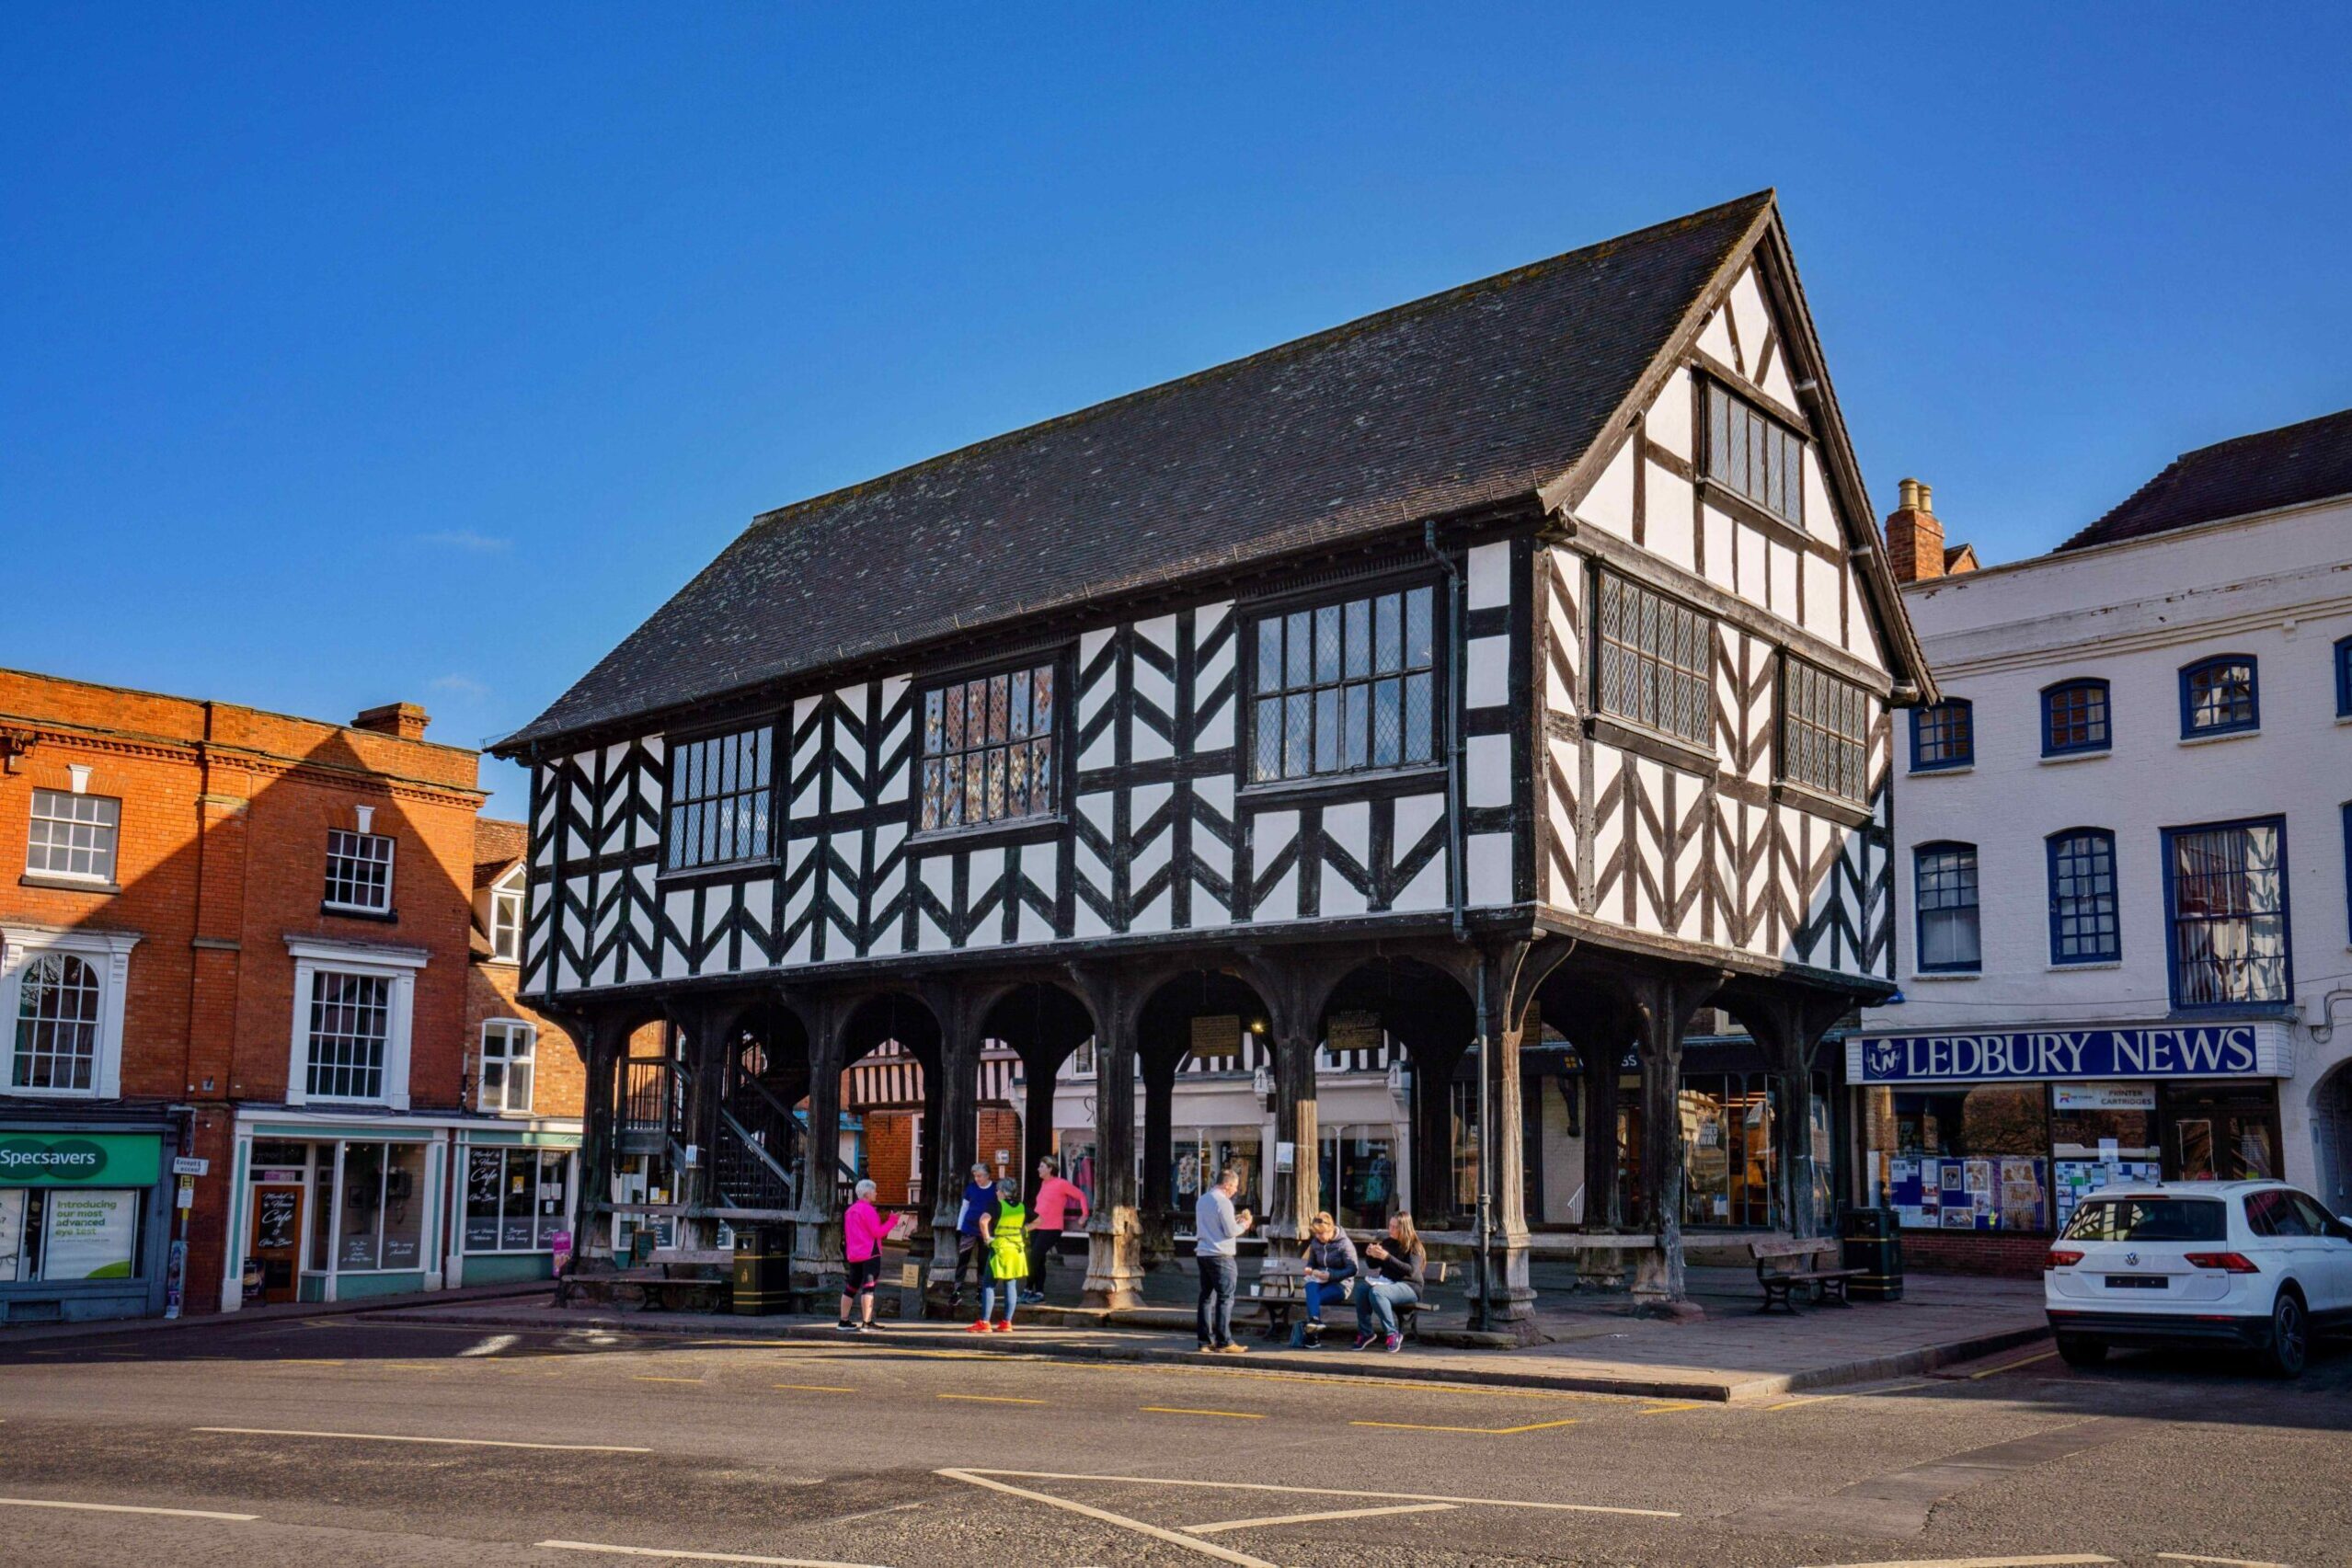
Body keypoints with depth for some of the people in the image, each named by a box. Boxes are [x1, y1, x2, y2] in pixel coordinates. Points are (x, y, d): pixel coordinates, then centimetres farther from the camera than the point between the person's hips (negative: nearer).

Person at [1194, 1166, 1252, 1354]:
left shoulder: (1203, 1199, 13)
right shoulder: (1223, 1202, -14)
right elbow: (1230, 1231, -16)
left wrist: (1235, 1220, 17)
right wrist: (1243, 1225, 3)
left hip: (1202, 1253, 9)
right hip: (1220, 1255, -9)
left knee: (1207, 1297, 10)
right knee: (1225, 1298, -4)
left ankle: (1206, 1341, 12)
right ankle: (1224, 1342, -4)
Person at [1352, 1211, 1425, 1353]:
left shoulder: (1414, 1246, -4)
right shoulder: (1388, 1243, 12)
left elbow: (1411, 1271, -20)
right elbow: (1373, 1265, 20)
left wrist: (1387, 1257, -26)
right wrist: (1369, 1255, -3)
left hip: (1408, 1287, -6)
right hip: (1386, 1282, 6)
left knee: (1376, 1292, -34)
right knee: (1361, 1288, -24)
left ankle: (1392, 1335, -23)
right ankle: (1365, 1332, -16)